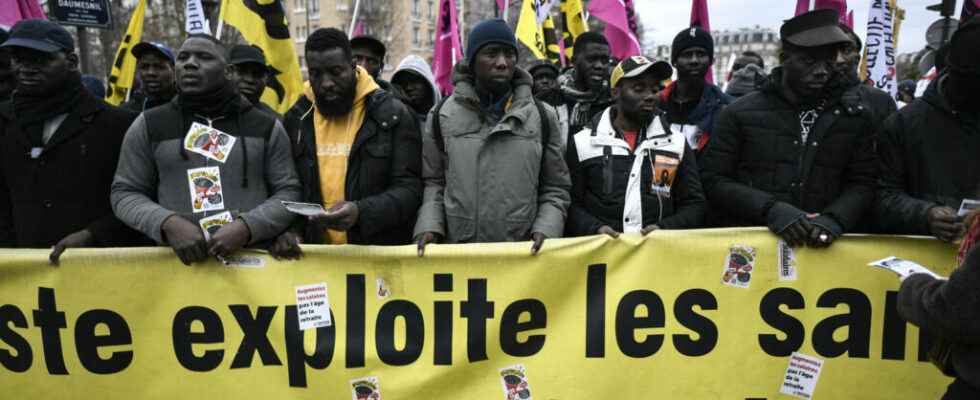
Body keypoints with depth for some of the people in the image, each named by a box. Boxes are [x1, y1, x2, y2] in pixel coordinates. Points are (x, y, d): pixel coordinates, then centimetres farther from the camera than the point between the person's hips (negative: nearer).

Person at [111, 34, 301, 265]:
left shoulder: (266, 126, 5)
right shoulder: (149, 126, 6)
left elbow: (288, 192, 2)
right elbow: (125, 192, 8)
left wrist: (248, 226, -15)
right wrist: (168, 224, -11)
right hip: (179, 261, 1)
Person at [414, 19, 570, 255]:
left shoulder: (542, 116, 4)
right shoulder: (442, 116, 4)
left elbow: (555, 189, 7)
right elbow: (433, 182, 8)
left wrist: (545, 229, -9)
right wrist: (429, 225, -8)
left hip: (523, 253, 0)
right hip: (457, 251, 0)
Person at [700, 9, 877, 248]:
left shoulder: (854, 118, 9)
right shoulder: (740, 113, 1)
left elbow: (862, 184, 7)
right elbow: (714, 180, -3)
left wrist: (833, 219, -12)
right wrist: (770, 209, -16)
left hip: (821, 246, 2)